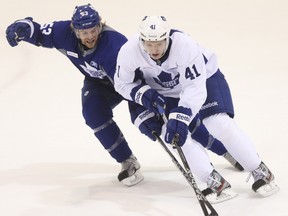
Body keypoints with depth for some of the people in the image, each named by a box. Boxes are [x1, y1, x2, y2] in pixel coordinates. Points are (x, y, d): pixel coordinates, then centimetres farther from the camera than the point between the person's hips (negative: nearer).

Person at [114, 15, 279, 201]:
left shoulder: (185, 46, -37)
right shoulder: (129, 52, -26)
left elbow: (195, 89, -37)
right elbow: (123, 83, -9)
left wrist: (180, 118, -46)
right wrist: (144, 94, -26)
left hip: (203, 78, -3)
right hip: (164, 94, 4)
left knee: (220, 123, -19)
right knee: (176, 133, -18)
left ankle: (260, 172, -5)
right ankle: (215, 182, -13)